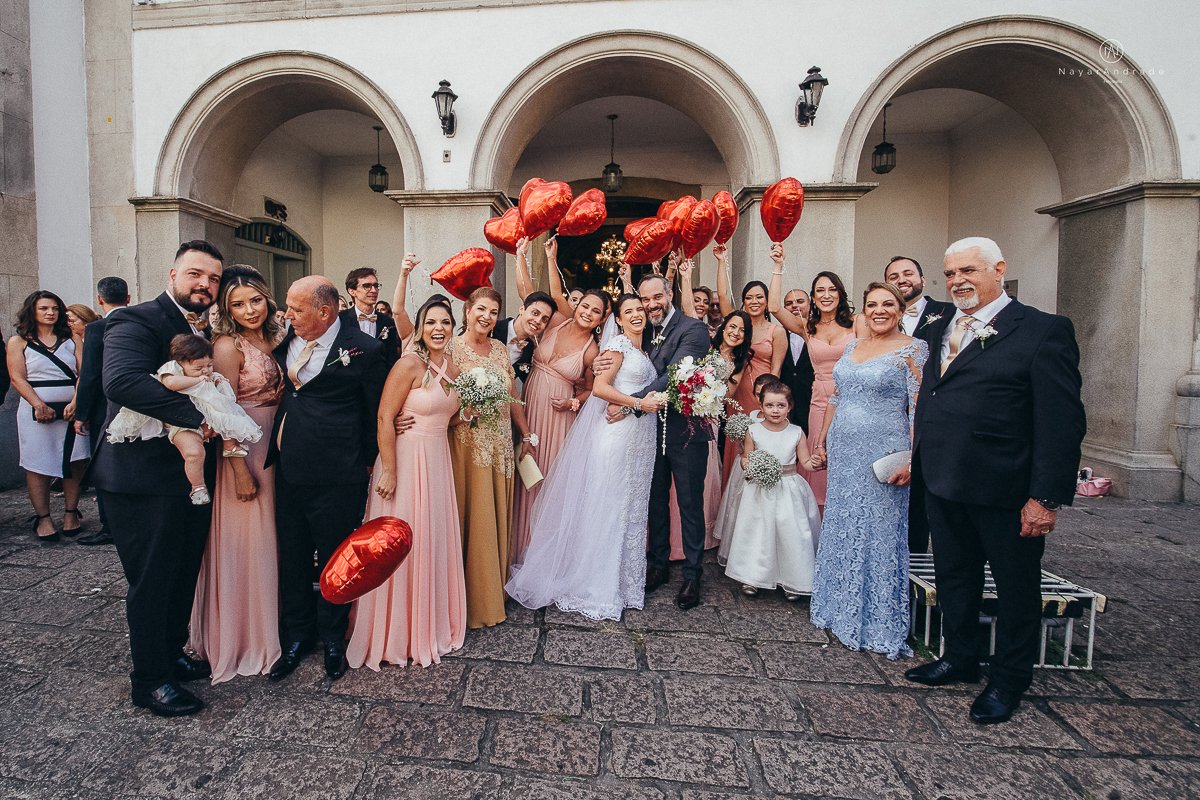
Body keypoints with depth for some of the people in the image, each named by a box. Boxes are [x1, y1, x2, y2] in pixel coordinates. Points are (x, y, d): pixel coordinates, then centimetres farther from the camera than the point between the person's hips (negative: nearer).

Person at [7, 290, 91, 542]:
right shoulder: (18, 342, 9)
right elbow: (17, 378, -1)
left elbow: (84, 373, 2)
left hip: (71, 410, 1)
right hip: (36, 411, -1)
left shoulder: (72, 340, 12)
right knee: (38, 465, -1)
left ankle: (71, 514, 9)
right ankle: (43, 519, 5)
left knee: (74, 462, -1)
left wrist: (75, 402, -13)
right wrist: (40, 405, -14)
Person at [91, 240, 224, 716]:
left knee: (183, 576, 20)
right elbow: (121, 381, -31)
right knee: (151, 582, 6)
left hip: (190, 476, 8)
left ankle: (172, 655, 39)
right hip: (144, 480, -8)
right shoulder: (136, 321, -14)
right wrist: (196, 416, -29)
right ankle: (150, 681, 23)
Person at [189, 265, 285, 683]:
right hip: (242, 450, -7)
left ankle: (270, 626, 34)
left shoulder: (273, 338, 9)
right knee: (246, 542, 4)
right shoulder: (228, 346, -13)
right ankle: (242, 636, 22)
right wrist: (240, 471, -18)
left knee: (271, 537, 17)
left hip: (275, 448, 7)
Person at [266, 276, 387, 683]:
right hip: (288, 470, 6)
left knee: (334, 558, 10)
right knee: (292, 557, 16)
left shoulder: (363, 349, -10)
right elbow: (281, 393, 19)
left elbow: (375, 414, -2)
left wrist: (367, 463, 5)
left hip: (336, 477, -5)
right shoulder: (286, 342, 7)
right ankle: (297, 634, 36)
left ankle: (332, 637, 32)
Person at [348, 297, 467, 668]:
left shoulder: (452, 369, 8)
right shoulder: (409, 364, -14)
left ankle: (431, 623, 35)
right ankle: (395, 633, 24)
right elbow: (384, 418, -17)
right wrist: (389, 470, -19)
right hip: (405, 458, -7)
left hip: (437, 459, 7)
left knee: (435, 540, 15)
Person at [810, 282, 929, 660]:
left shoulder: (913, 349, -6)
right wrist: (821, 438, 14)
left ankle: (879, 621, 20)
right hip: (843, 452, 6)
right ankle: (840, 607, 31)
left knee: (879, 531, 3)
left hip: (883, 455, -6)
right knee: (841, 527, 14)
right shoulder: (851, 347, 11)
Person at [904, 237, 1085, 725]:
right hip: (944, 484, 6)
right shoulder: (939, 330, 11)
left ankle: (1009, 680, 33)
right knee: (953, 577, 19)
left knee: (1016, 587, 13)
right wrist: (915, 458, 7)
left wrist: (1047, 497, -17)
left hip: (1006, 490, -6)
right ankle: (960, 658, 39)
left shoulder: (1043, 331, -9)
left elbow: (1063, 423, -13)